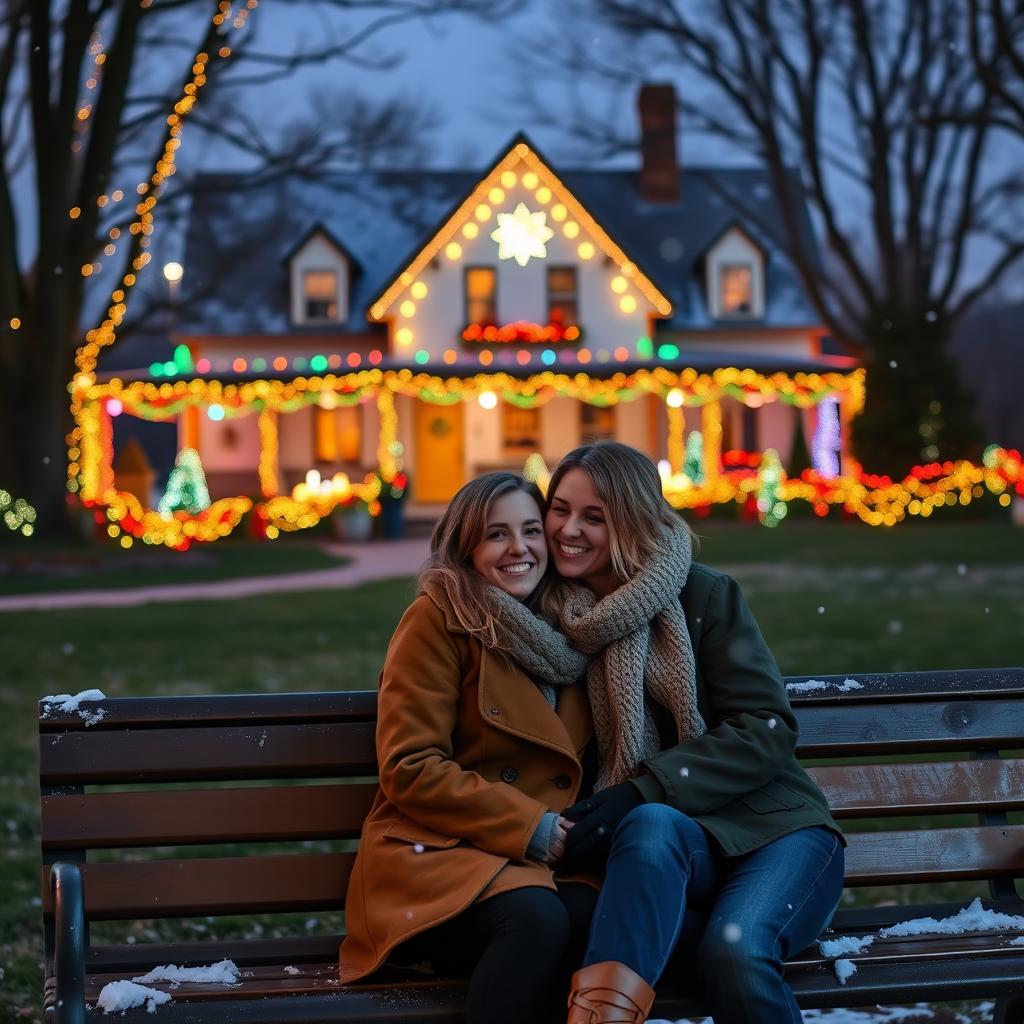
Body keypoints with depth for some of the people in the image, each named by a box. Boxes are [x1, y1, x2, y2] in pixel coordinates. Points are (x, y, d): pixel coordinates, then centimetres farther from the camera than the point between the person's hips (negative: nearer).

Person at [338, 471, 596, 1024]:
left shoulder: (563, 628, 15)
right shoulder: (438, 619, -3)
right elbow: (409, 771, -9)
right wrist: (528, 825, -13)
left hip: (541, 859, 5)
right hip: (435, 852, -4)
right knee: (537, 917, -37)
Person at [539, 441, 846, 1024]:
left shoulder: (704, 596, 0)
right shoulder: (555, 618, 9)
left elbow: (768, 730, -7)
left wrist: (642, 793, -19)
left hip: (772, 828, -1)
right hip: (671, 845, 1)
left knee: (734, 950, -34)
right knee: (651, 825, -36)